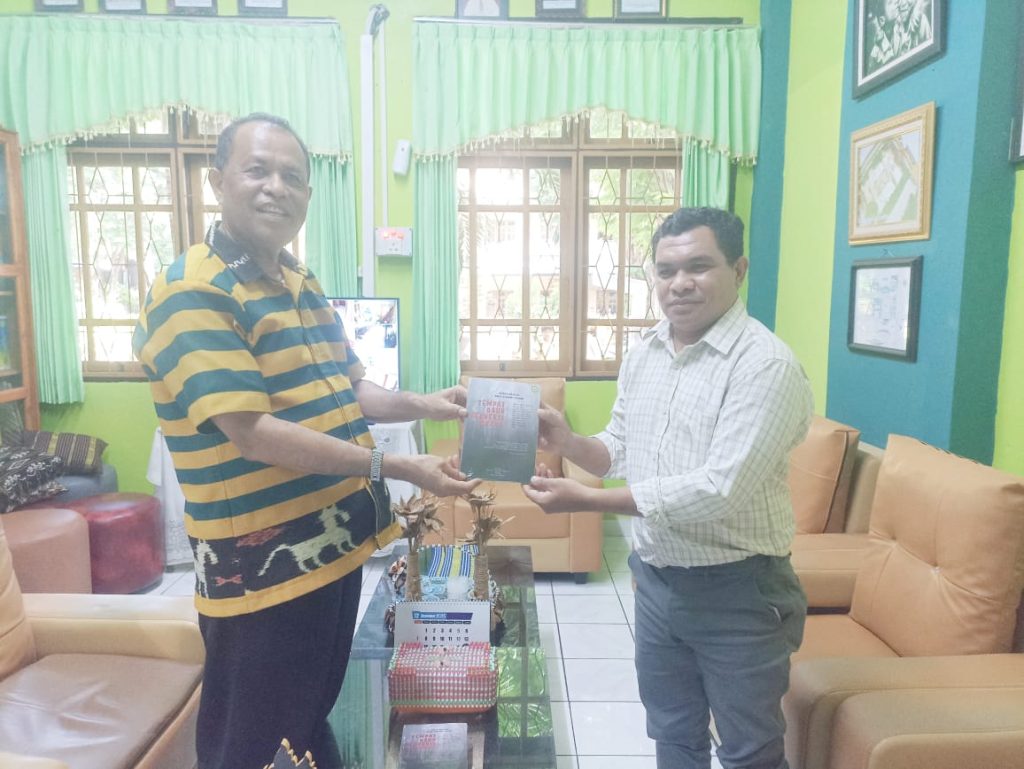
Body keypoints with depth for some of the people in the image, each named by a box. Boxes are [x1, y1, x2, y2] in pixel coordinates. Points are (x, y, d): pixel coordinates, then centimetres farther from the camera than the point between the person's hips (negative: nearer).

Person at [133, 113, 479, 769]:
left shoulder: (304, 284, 10)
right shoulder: (192, 293, -18)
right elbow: (252, 432, -25)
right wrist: (396, 467, -25)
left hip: (336, 541, 8)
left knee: (314, 712, 27)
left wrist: (422, 405, -2)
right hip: (261, 561, -8)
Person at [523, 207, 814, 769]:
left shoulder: (767, 365, -21)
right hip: (655, 579, 6)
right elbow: (619, 451, 10)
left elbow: (719, 491, -28)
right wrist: (568, 442, -12)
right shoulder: (642, 353, 3)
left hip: (737, 591, -6)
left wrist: (588, 501, -27)